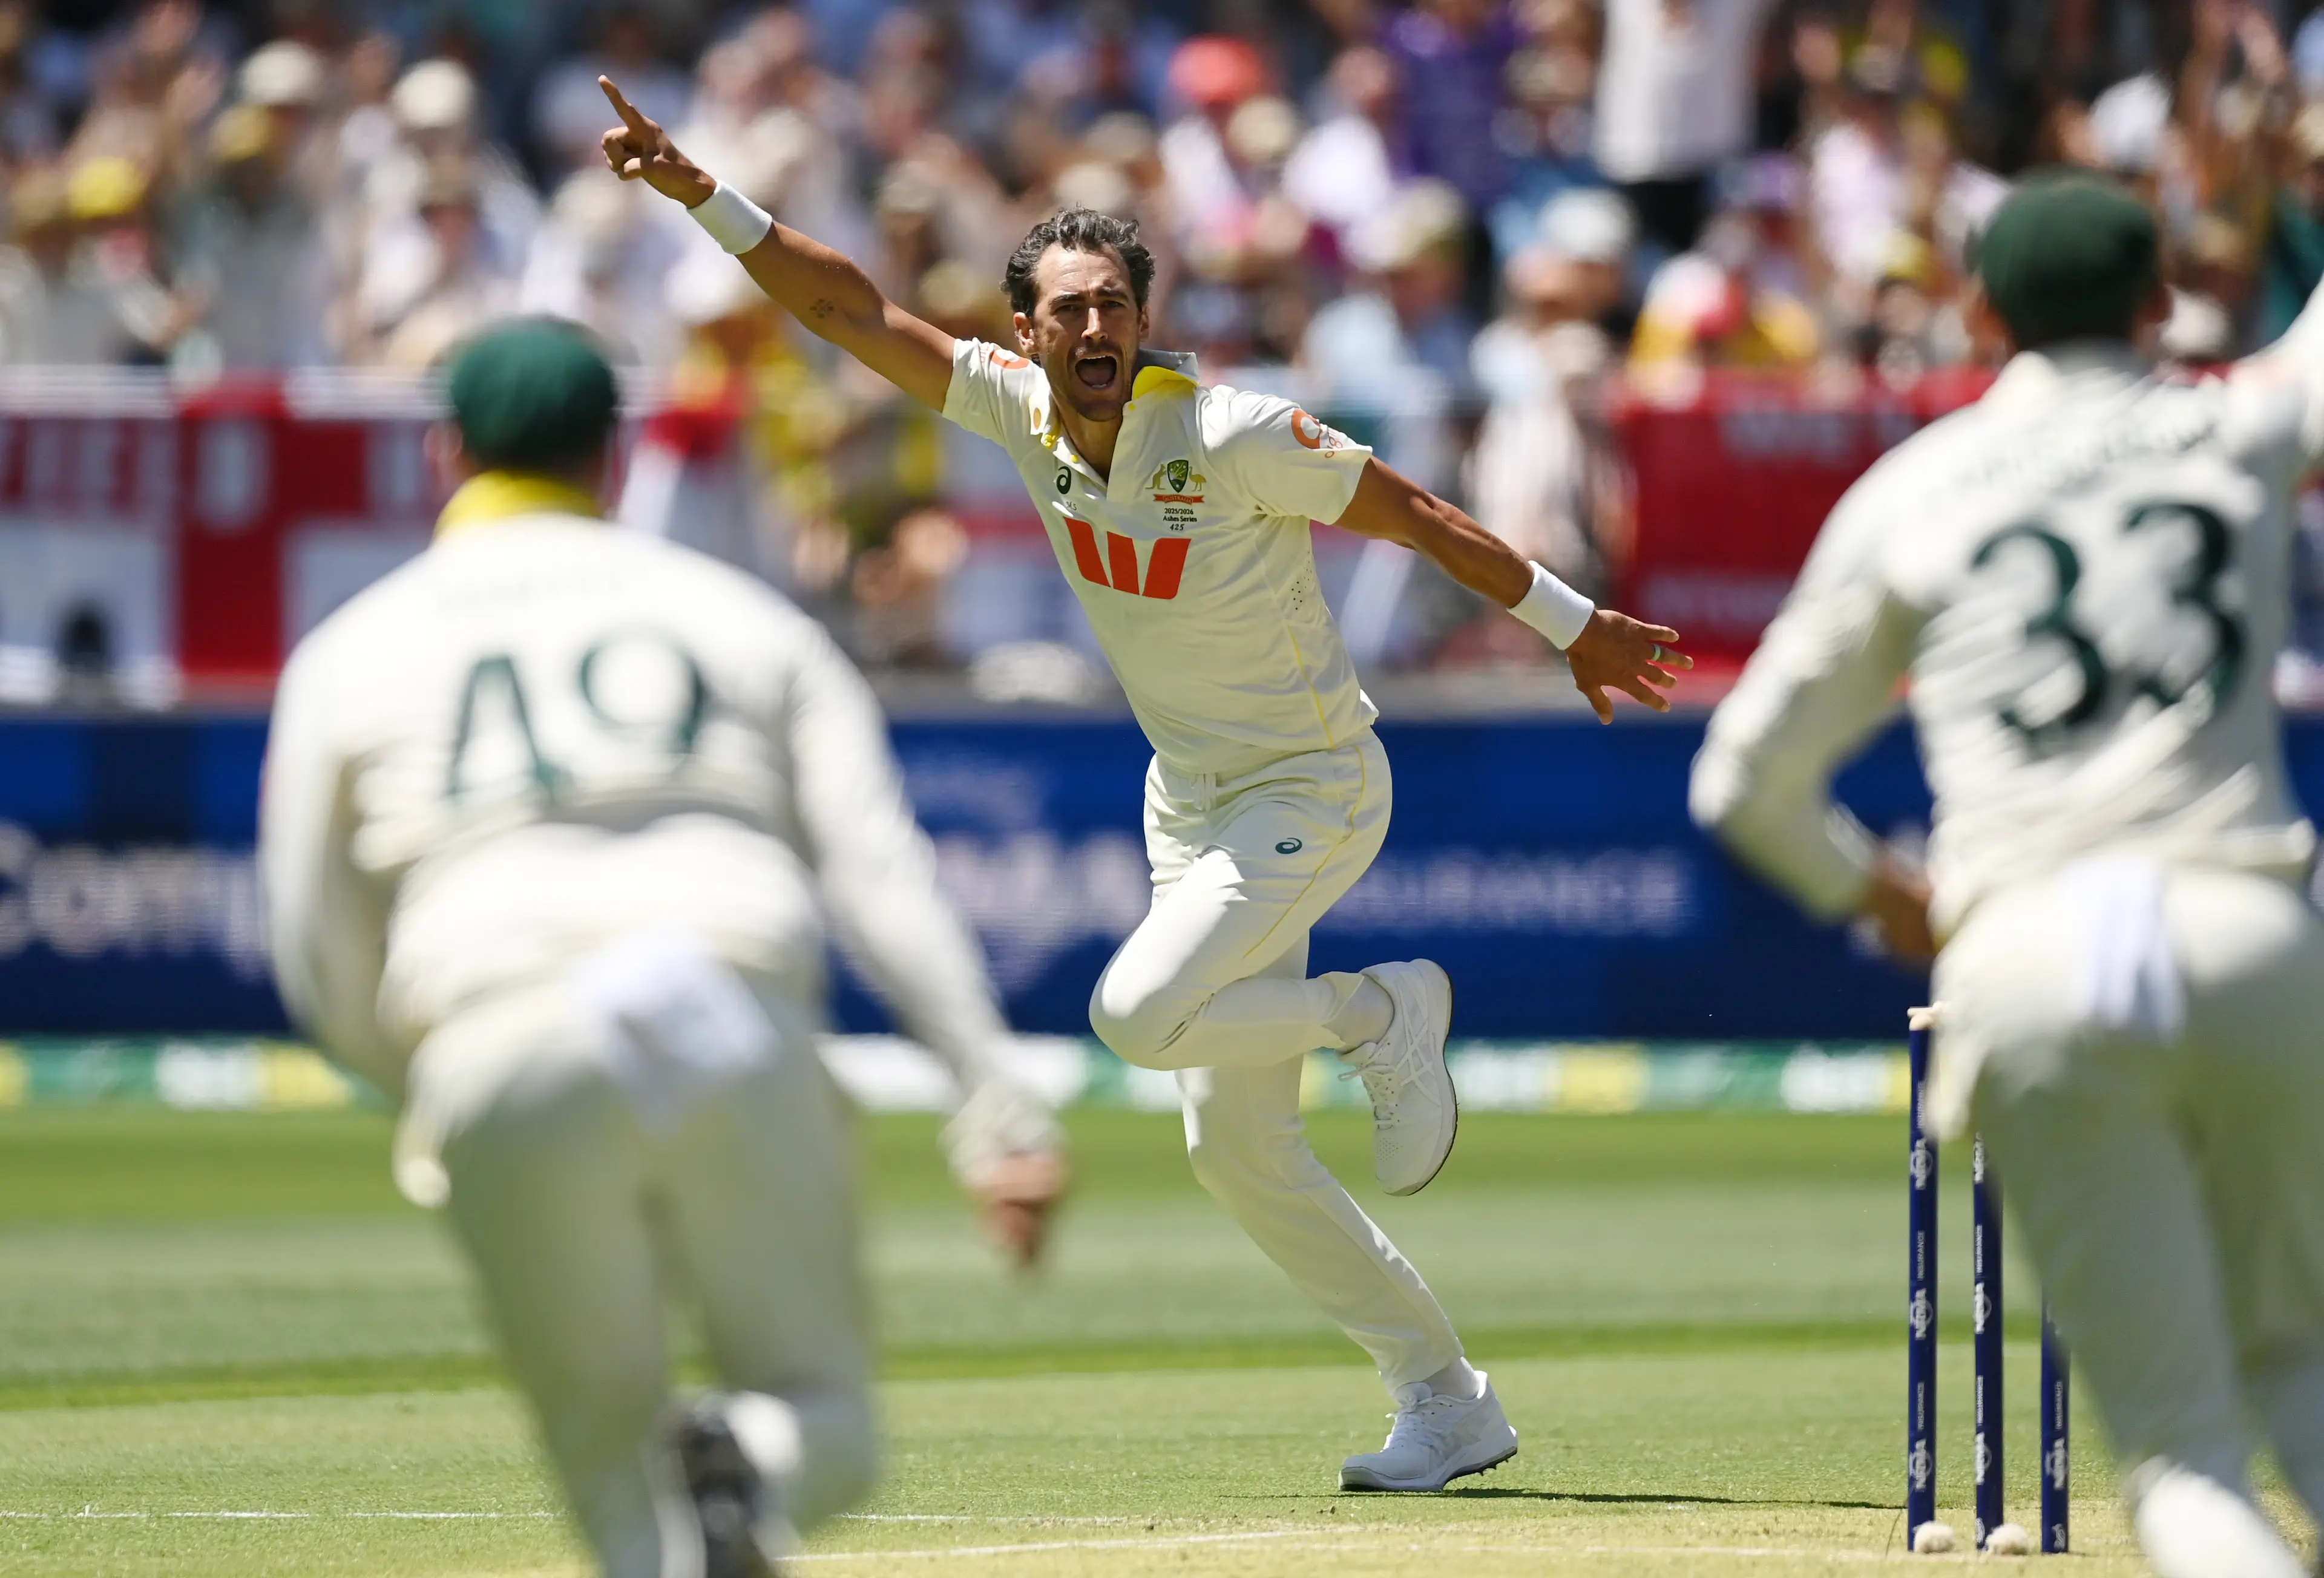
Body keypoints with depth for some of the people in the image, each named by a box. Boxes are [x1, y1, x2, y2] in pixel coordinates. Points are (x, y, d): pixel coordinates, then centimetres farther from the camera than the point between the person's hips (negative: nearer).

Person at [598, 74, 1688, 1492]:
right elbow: (854, 311, -9)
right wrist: (704, 196, -20)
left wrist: (1577, 627, -8)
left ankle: (1383, 1013, 0)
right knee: (1236, 1142, 5)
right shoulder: (1024, 411, -7)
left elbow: (1417, 516, -14)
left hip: (1316, 789, -7)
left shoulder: (1235, 438, -23)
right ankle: (1450, 1406, 14)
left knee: (1141, 1016, -27)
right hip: (1191, 799, 7)